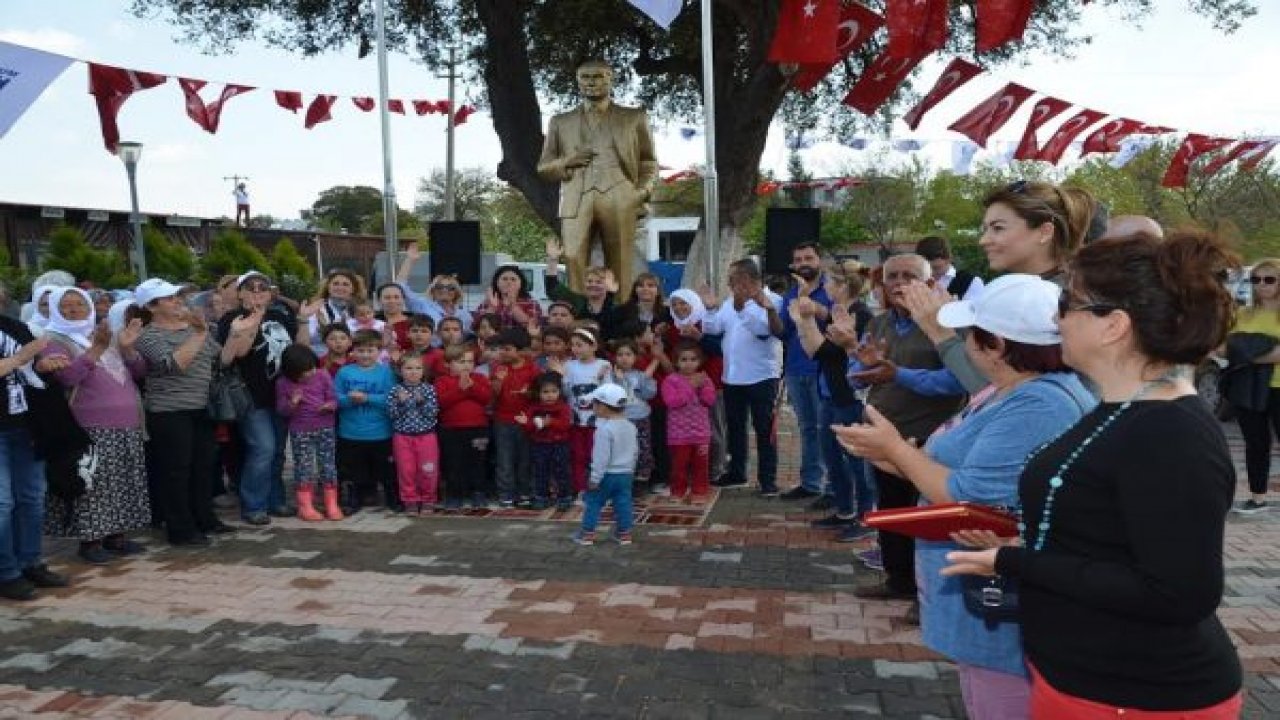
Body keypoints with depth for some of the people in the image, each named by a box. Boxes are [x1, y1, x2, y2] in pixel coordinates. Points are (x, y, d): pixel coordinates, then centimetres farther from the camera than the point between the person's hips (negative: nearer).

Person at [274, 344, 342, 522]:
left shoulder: (323, 376, -3)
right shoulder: (283, 383, -4)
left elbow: (333, 398, 2)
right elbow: (281, 410, 0)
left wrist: (330, 405, -21)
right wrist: (292, 403, -21)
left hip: (325, 428, 1)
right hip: (300, 432, -1)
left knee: (328, 465, 4)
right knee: (304, 467, 1)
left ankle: (332, 505, 12)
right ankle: (305, 506, 10)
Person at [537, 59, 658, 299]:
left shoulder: (635, 117, 20)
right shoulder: (560, 121, 23)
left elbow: (649, 162, 18)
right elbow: (542, 168, 21)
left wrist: (644, 189, -1)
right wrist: (565, 161, 0)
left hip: (619, 198, -1)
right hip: (577, 199, 1)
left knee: (619, 268, -7)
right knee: (573, 262, -14)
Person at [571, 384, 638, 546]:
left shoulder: (604, 429, -19)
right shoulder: (630, 427, 6)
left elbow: (602, 457, -21)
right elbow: (634, 451, 14)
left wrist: (595, 478, -15)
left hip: (607, 474, -7)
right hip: (626, 473, 7)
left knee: (593, 502, 5)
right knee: (623, 503, 10)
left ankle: (587, 533, 9)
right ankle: (624, 533, 14)